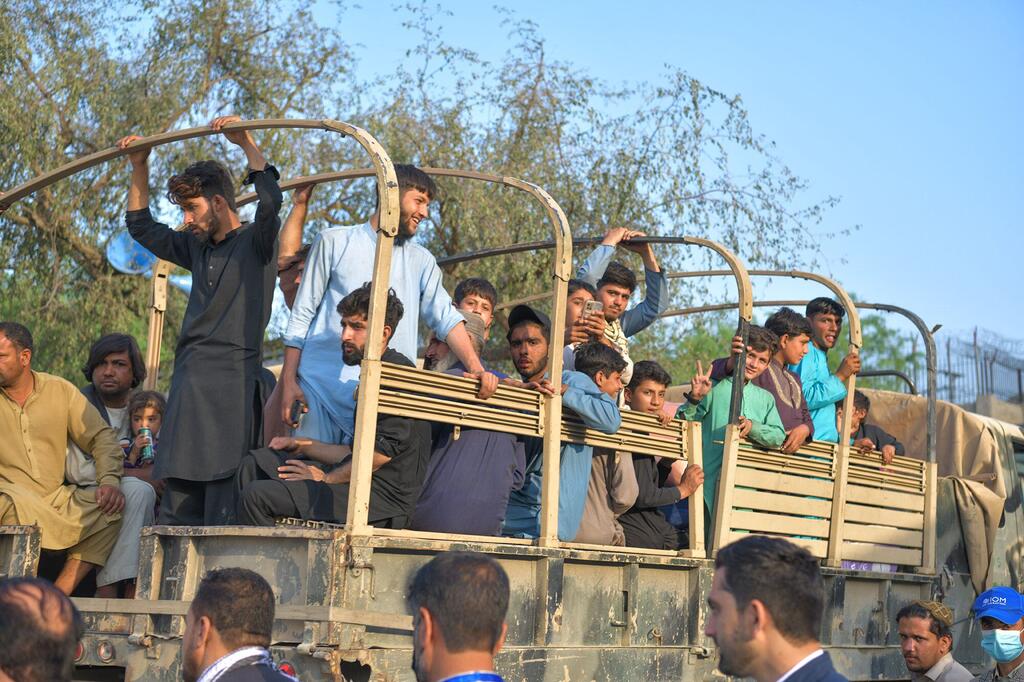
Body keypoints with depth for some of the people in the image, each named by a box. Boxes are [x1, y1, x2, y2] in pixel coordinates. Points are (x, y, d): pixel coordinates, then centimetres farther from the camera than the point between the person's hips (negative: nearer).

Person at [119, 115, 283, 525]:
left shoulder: (255, 243, 2)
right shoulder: (197, 247, 22)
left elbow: (270, 202, -19)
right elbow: (142, 227, 33)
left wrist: (247, 144, -17)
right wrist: (139, 167, 26)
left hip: (232, 382, -7)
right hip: (189, 382, 8)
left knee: (223, 508, -13)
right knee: (177, 507, 3)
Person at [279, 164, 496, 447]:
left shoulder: (421, 261, 15)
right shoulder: (334, 241, 8)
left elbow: (447, 318, 5)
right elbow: (301, 316, 7)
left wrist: (476, 369, -12)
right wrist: (289, 381, 0)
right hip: (321, 383, -1)